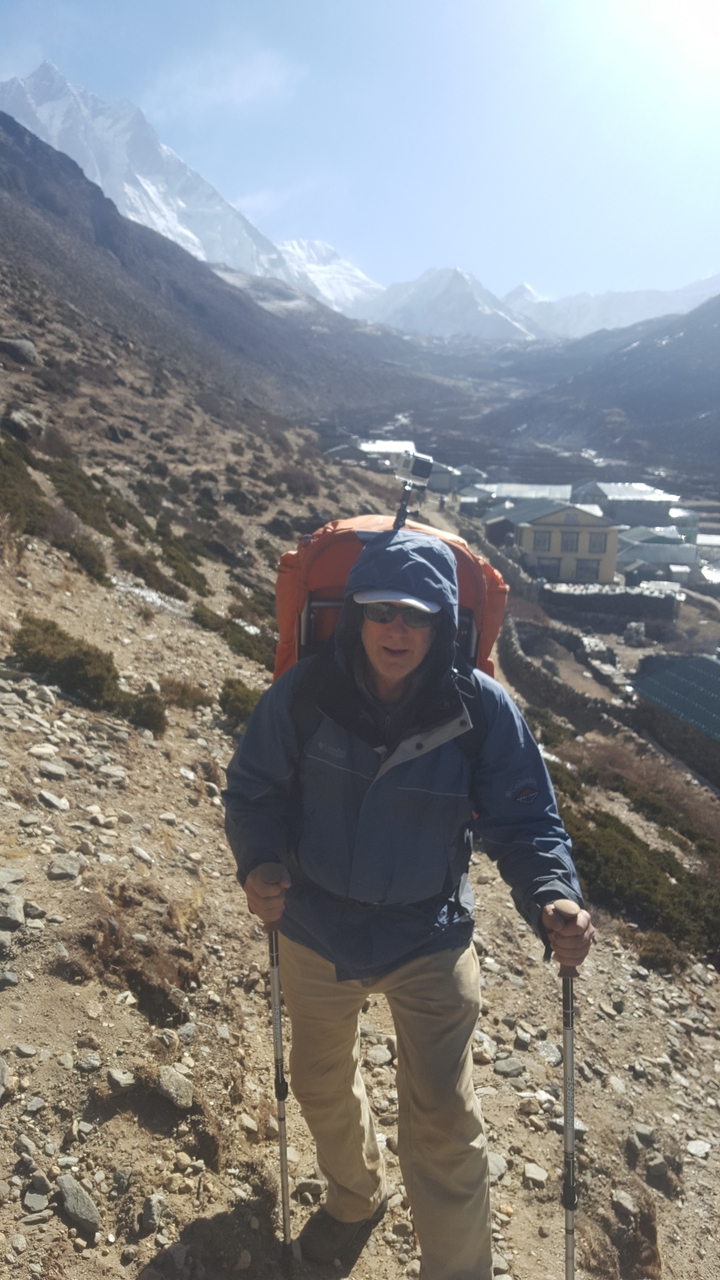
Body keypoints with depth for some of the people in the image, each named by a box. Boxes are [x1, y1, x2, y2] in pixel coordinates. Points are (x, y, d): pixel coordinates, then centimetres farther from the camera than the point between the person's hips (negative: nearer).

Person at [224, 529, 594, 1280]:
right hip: (316, 931, 3)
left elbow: (525, 820, -13)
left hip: (429, 939, -2)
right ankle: (354, 1200, 61)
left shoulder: (481, 709, -20)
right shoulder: (305, 692, -19)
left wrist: (553, 898, -31)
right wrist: (259, 864, -25)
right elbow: (254, 788, -7)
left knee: (443, 1123, 3)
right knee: (320, 1082, 27)